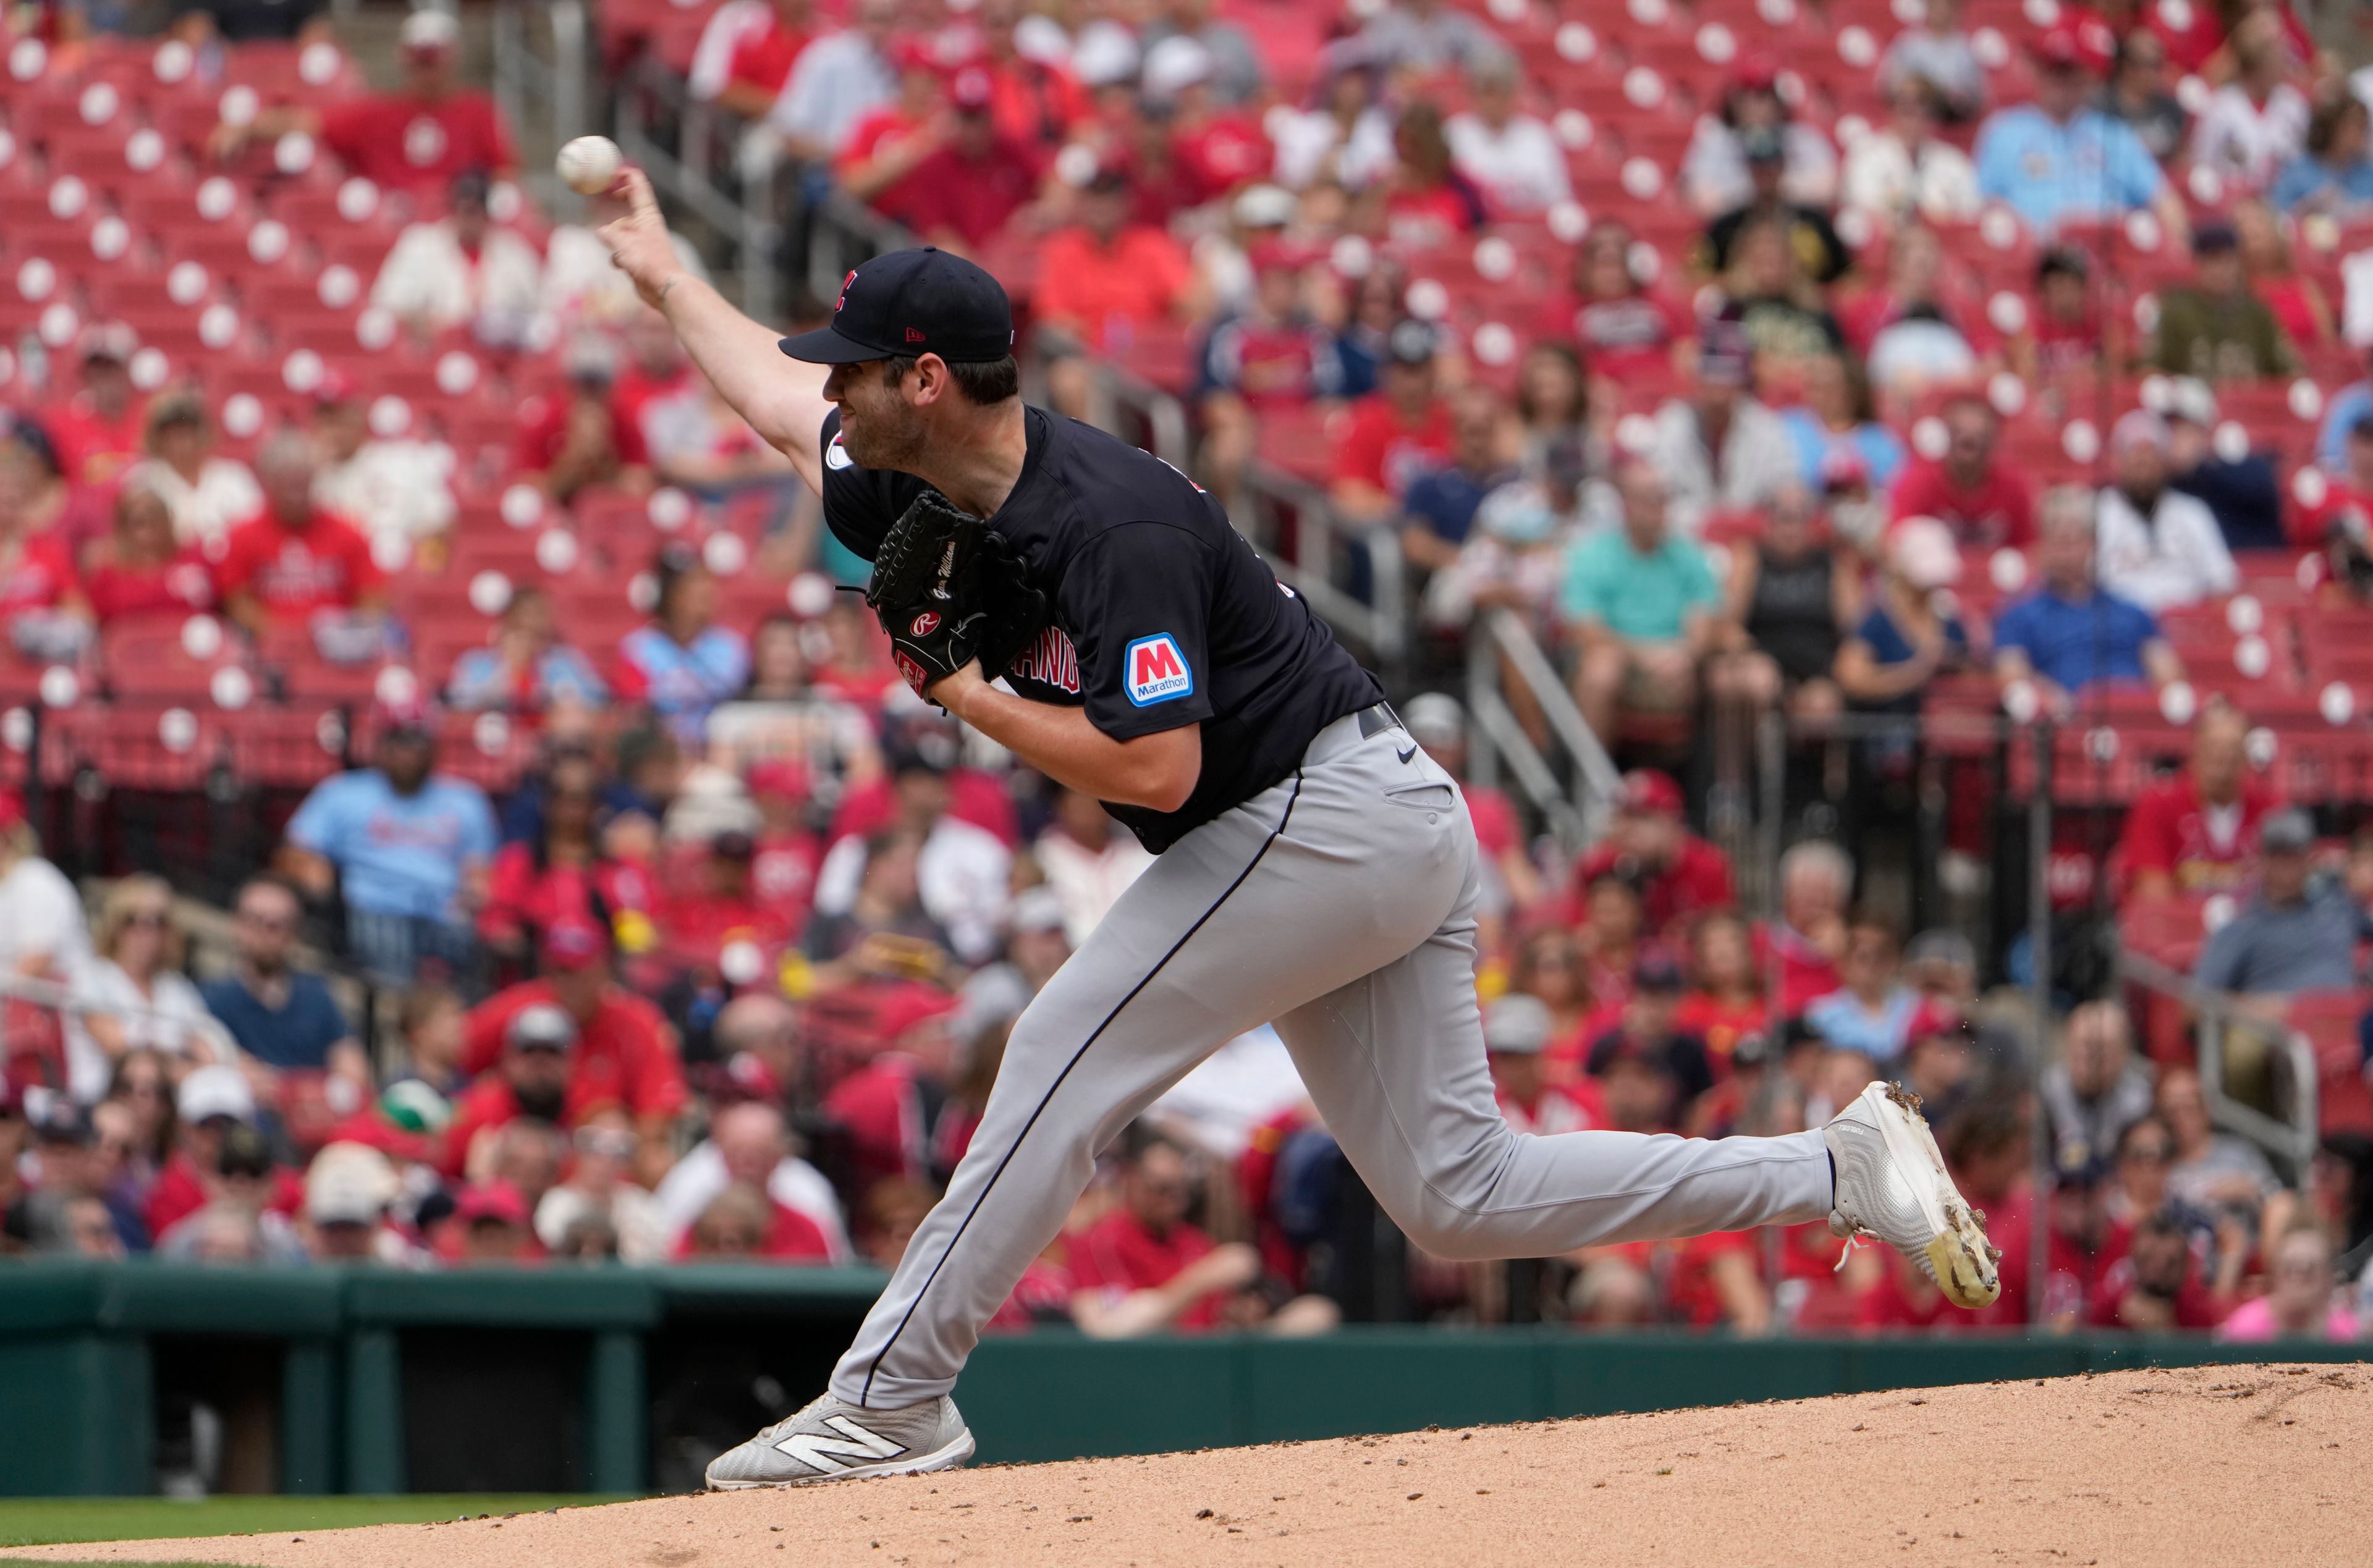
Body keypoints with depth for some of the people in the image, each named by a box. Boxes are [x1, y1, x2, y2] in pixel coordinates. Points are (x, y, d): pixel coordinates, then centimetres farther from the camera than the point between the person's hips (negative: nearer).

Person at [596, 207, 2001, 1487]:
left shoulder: (1111, 522, -22)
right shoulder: (949, 487, 6)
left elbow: (1153, 766, -28)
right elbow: (781, 397, 25)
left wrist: (964, 691, -18)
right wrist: (665, 275, 33)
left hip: (1326, 816, -10)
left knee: (1069, 1059, -11)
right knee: (1462, 1199, 6)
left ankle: (889, 1404, -9)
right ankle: (1843, 1176, 4)